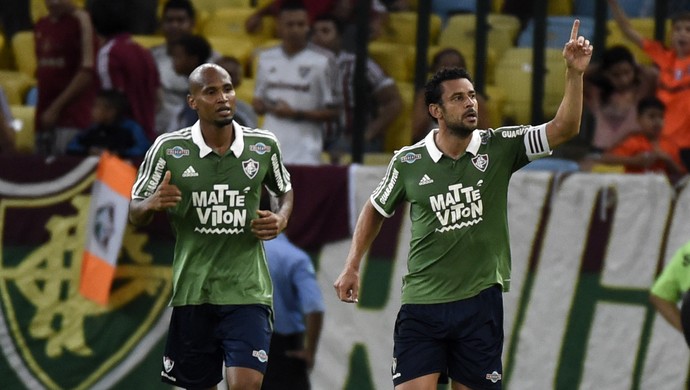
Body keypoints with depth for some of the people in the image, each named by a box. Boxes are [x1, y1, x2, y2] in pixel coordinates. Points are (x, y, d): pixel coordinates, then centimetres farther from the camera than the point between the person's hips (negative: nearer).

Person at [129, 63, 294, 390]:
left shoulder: (264, 145, 0)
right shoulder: (168, 149, -4)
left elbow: (284, 191, 19)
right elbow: (135, 213, 4)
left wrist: (281, 219, -3)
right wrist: (152, 204, -19)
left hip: (247, 291, 0)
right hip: (192, 291, 0)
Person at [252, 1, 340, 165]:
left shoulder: (323, 61, -3)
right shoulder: (266, 58, 11)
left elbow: (333, 113, -2)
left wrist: (296, 114, -14)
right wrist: (260, 105, -3)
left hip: (305, 155, -4)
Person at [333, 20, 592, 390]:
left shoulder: (499, 148, -1)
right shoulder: (408, 161, 0)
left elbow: (564, 129, -9)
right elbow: (376, 210, 17)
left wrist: (574, 73, -22)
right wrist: (352, 267, 13)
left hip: (479, 302, 1)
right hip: (422, 303, -1)